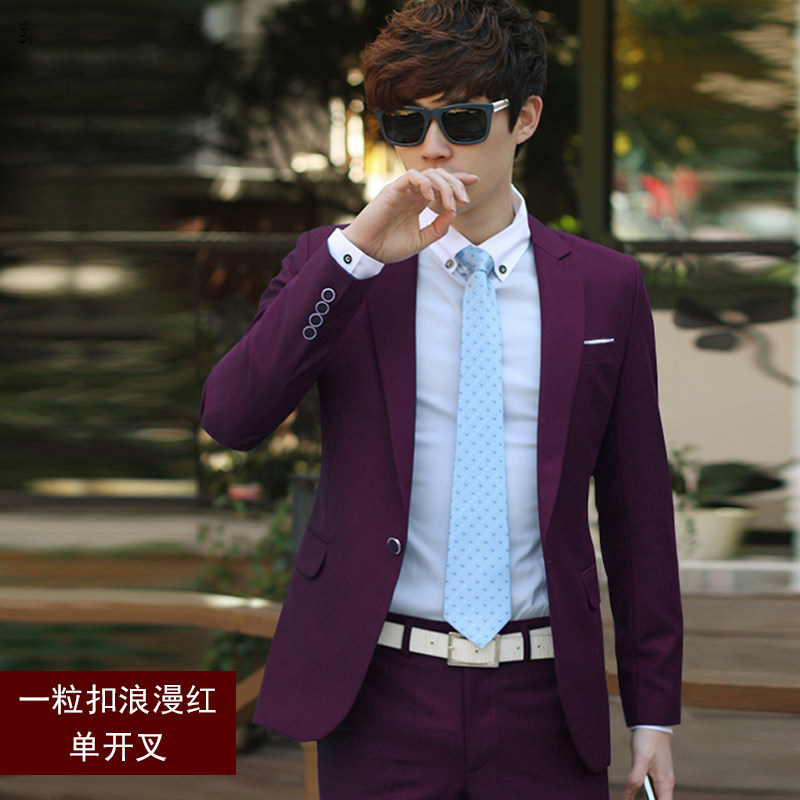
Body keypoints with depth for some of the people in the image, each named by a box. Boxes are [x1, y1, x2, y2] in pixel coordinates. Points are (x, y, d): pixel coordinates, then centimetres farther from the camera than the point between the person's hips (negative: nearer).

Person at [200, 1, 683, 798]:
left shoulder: (605, 287, 4)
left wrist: (653, 711, 6)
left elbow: (638, 507, 6)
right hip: (381, 689, -1)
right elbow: (230, 418, -13)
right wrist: (356, 252, -21)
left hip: (544, 701, 1)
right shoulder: (331, 266, 2)